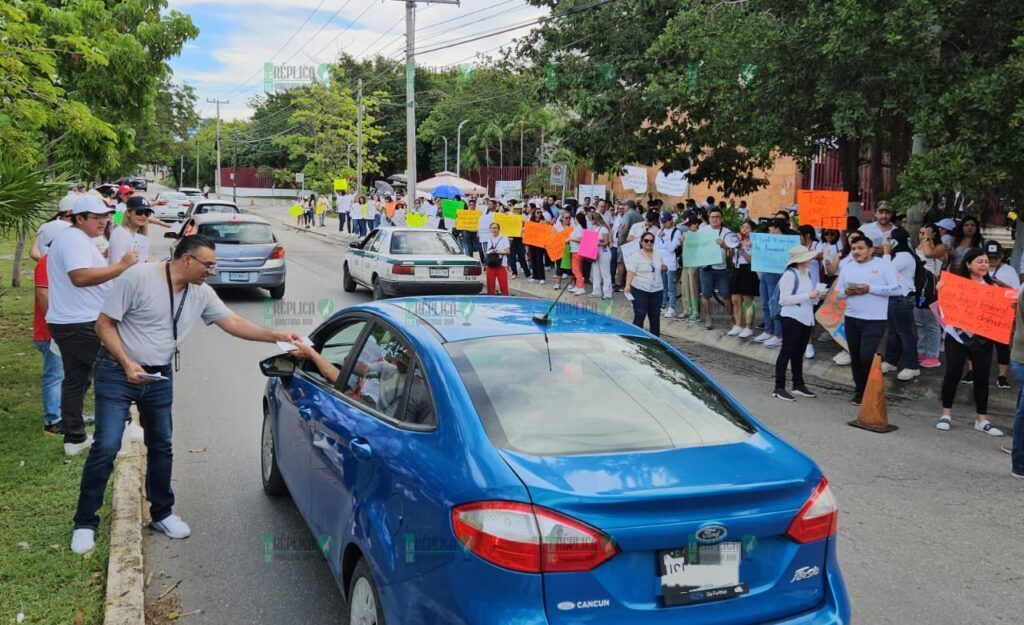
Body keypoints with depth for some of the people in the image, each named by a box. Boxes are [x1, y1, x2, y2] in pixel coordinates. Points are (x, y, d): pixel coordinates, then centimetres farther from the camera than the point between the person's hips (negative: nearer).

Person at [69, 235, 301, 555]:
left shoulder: (201, 293, -1)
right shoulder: (138, 277, -18)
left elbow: (234, 323, 2)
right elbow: (105, 324, -14)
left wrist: (275, 335, -10)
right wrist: (127, 363, -23)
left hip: (160, 378, 6)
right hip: (118, 373, -6)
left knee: (161, 448, 12)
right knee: (106, 448, -8)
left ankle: (162, 513, 28)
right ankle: (85, 523, 6)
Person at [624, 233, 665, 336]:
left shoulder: (658, 254, 10)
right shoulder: (635, 256, -7)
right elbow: (630, 272, -16)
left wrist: (663, 268, 1)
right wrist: (627, 285, -30)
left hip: (656, 291, 5)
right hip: (640, 290, -5)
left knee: (655, 317, 11)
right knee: (639, 317, -4)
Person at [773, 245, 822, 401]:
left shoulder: (809, 274, 10)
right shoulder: (789, 275, -15)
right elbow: (784, 299, -20)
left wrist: (816, 296, -2)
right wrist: (807, 296, -21)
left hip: (806, 318, 8)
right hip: (791, 318, -8)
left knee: (799, 352, 15)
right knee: (787, 351, -4)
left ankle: (798, 385, 25)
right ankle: (779, 388, 0)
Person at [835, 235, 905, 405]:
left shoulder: (883, 264, -5)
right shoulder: (847, 267, 11)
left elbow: (898, 289, -12)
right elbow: (837, 293, 13)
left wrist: (870, 289, -18)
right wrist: (847, 292, -10)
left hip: (875, 320, -5)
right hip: (852, 319, 5)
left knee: (868, 357, -12)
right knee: (856, 358, 11)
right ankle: (860, 391, 25)